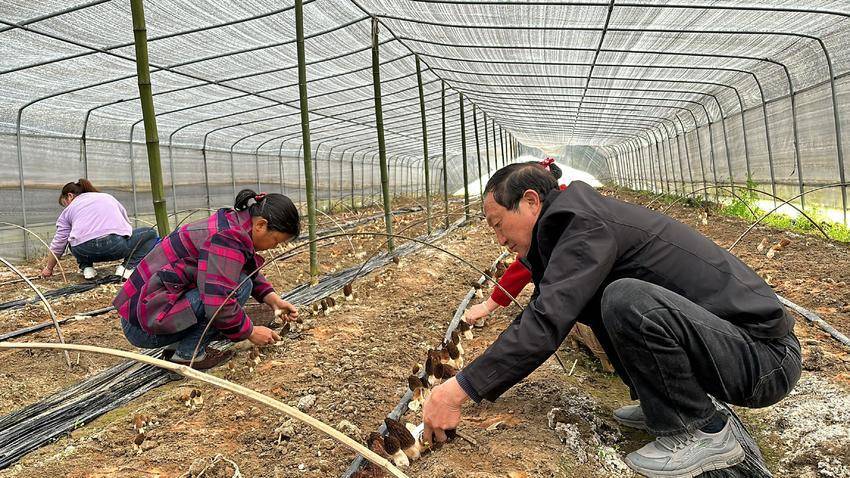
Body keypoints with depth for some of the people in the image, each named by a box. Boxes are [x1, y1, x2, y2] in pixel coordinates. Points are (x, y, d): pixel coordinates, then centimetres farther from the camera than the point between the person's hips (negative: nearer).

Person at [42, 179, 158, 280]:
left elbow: (58, 244, 24)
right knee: (151, 234, 19)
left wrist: (49, 268, 37)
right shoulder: (108, 197, 30)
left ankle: (86, 267, 13)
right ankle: (128, 267, 0)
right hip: (116, 244, -2)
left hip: (84, 250, 2)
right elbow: (127, 223, 33)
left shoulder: (68, 210, 24)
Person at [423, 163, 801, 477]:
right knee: (589, 296, 7)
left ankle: (703, 432, -7)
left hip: (765, 354, -9)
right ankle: (664, 403, 12)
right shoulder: (575, 225, 8)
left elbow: (547, 322, -29)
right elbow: (544, 309, 13)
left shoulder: (585, 223, -20)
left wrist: (462, 390, -24)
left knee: (626, 301, -31)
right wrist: (478, 380, 12)